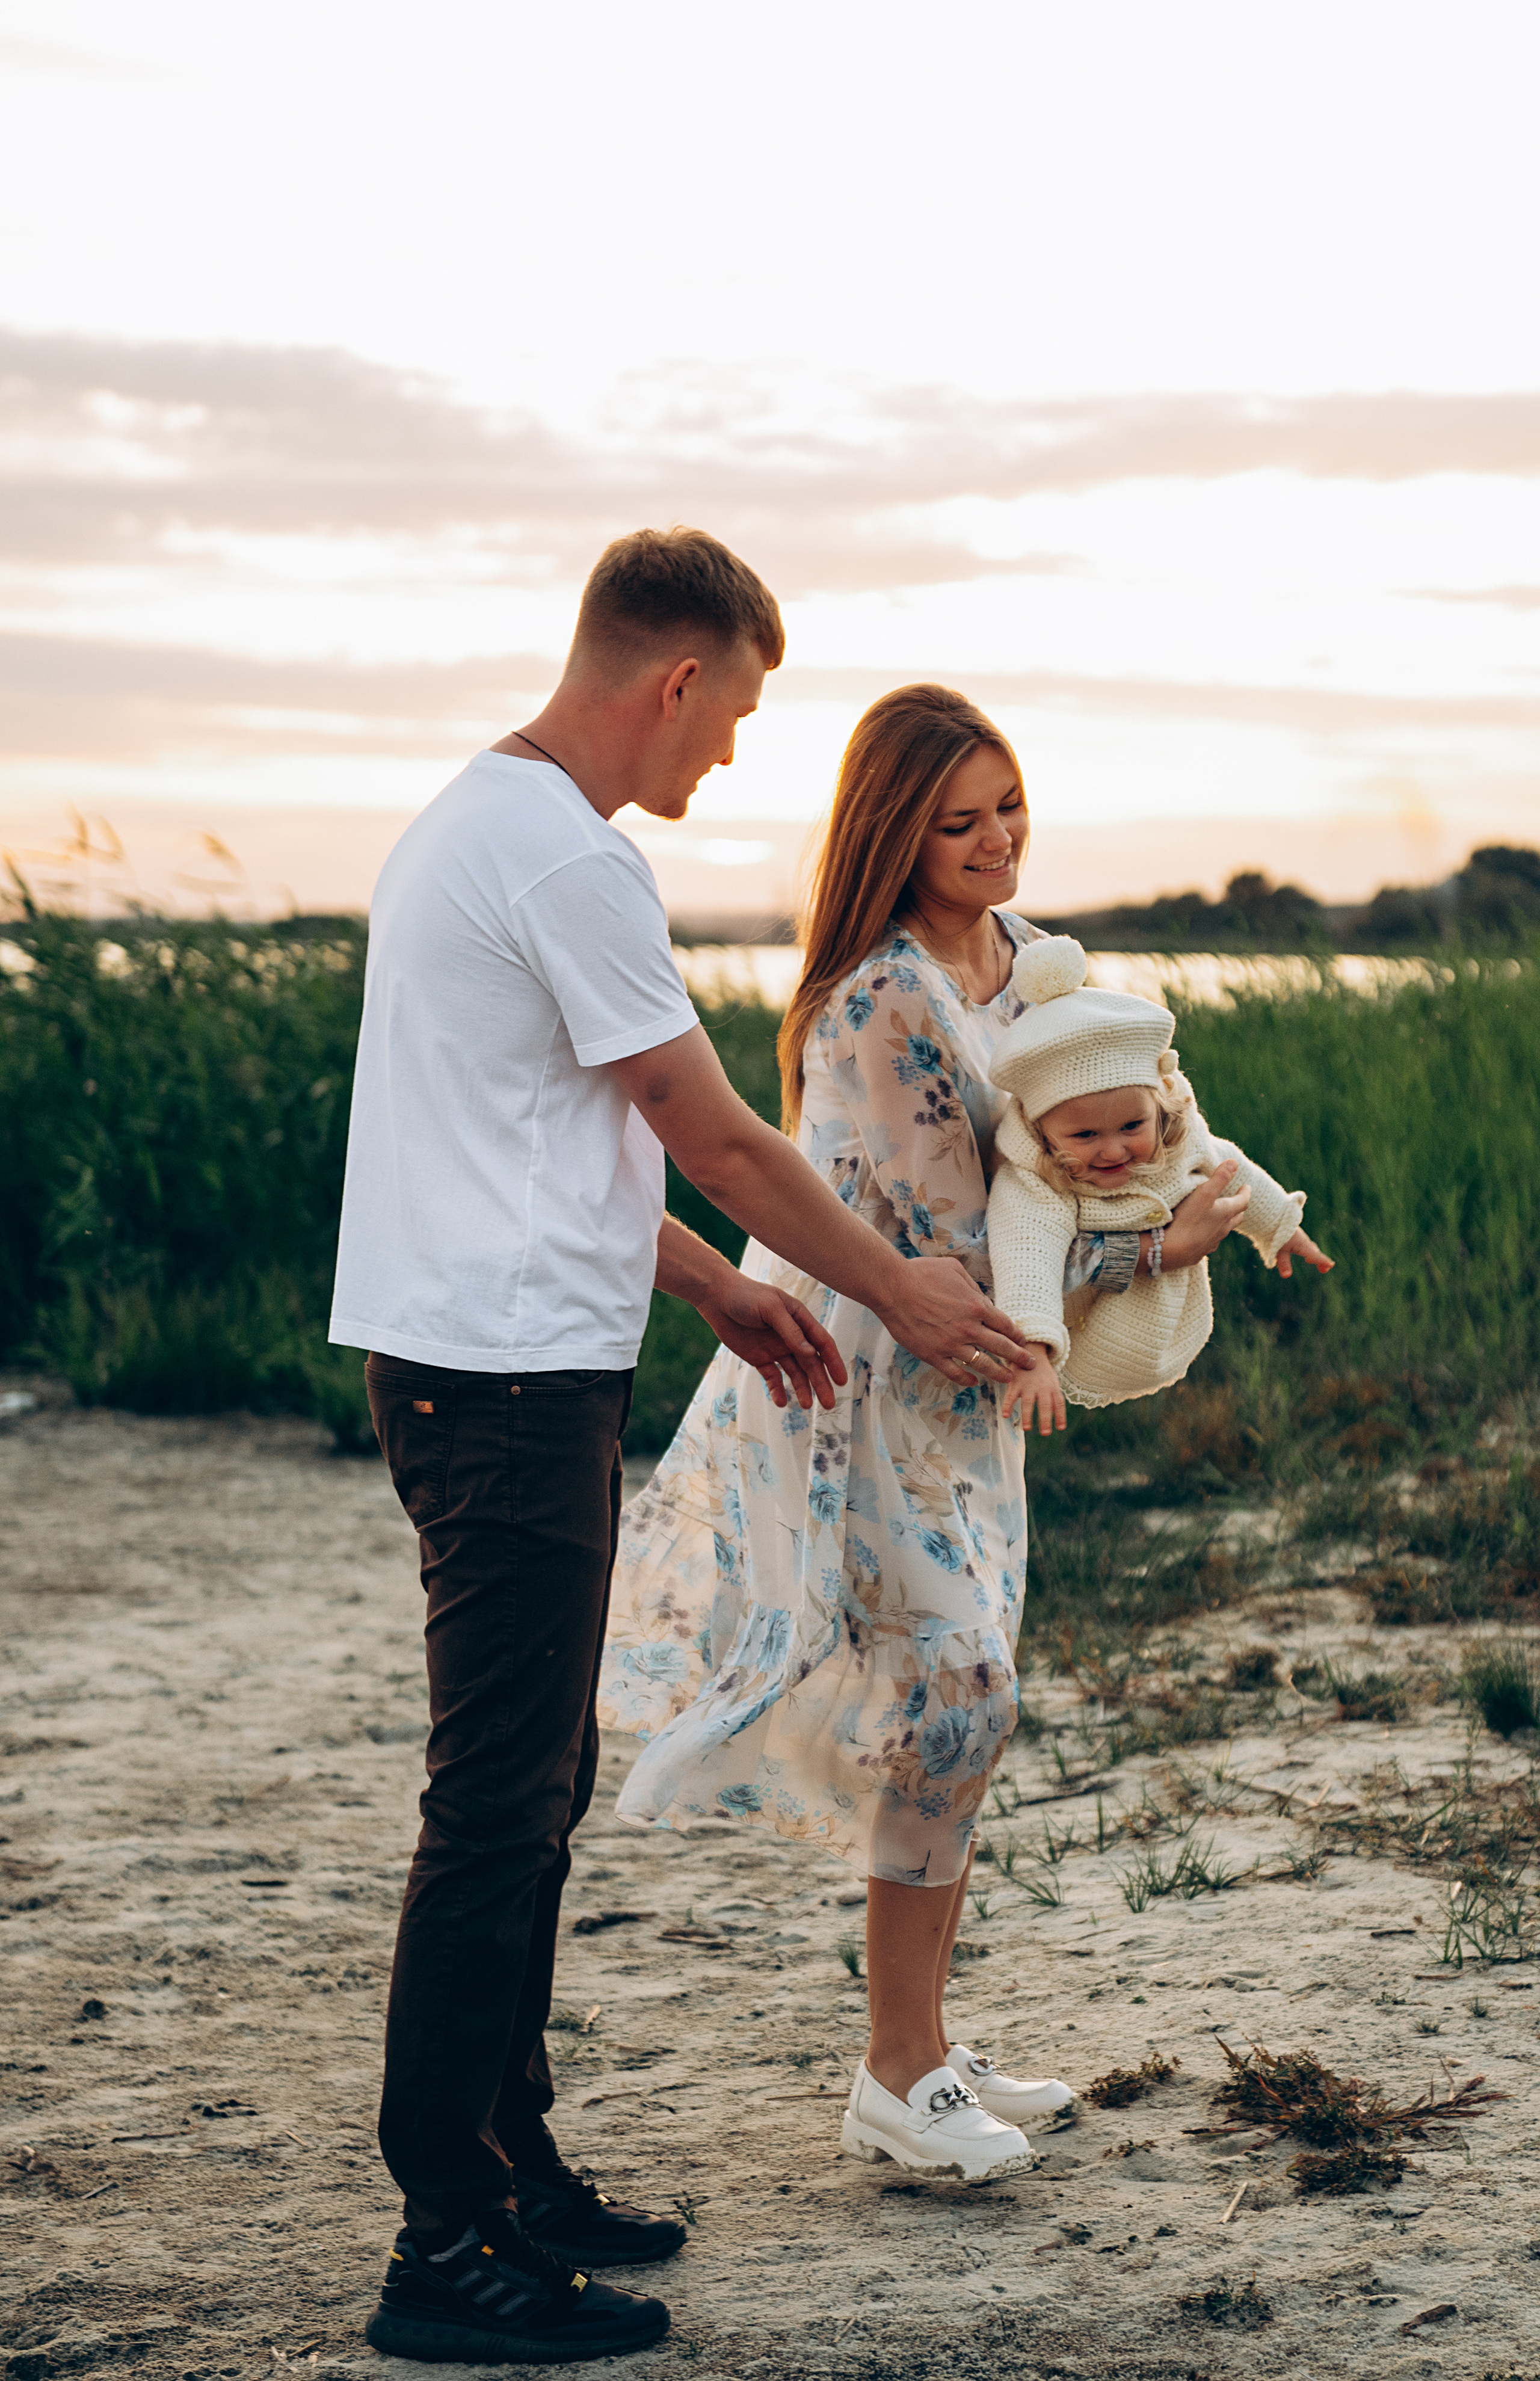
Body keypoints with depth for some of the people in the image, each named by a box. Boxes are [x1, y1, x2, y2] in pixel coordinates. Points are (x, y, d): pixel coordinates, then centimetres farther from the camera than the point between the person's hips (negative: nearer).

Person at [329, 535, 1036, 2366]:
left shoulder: (471, 824, 17)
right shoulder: (572, 861, -16)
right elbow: (715, 1140, -11)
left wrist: (719, 1293, 24)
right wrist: (900, 1293, 2)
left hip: (479, 1370, 11)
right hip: (511, 1387, -11)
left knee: (531, 1794, 16)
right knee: (499, 1807, -7)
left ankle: (507, 2172, 25)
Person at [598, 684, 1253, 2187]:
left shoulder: (1019, 951, 5)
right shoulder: (881, 1000, -22)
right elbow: (956, 1247, -19)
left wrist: (1213, 1200, 0)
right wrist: (1152, 1251, -13)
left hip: (955, 1375, 9)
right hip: (862, 1374, -9)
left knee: (955, 1693, 10)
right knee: (946, 1682, -12)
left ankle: (924, 2046, 20)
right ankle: (897, 2077, -3)